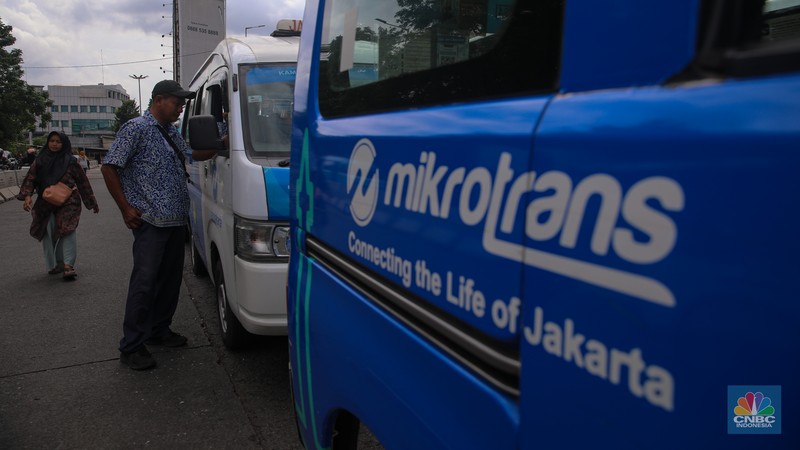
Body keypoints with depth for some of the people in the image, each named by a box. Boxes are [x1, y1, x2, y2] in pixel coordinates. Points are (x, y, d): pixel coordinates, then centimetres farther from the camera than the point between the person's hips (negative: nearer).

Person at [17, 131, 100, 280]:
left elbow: (83, 182, 5)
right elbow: (30, 179, 3)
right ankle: (54, 264, 16)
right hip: (45, 205, 3)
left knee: (68, 231, -16)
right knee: (48, 233, 4)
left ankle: (68, 265, -20)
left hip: (67, 203, -3)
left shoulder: (70, 162, 1)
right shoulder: (40, 161, 7)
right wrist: (27, 196, -15)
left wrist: (92, 203, 8)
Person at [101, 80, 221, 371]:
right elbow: (108, 167, -9)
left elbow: (195, 154, 29)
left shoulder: (171, 133, 17)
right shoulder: (137, 128, -8)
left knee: (170, 279, 13)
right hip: (151, 222, -8)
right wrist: (126, 208, -13)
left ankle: (159, 331, 27)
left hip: (176, 221, 9)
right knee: (144, 282, -7)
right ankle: (131, 347, 1)